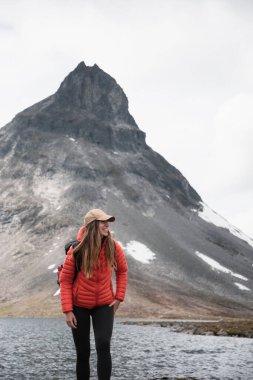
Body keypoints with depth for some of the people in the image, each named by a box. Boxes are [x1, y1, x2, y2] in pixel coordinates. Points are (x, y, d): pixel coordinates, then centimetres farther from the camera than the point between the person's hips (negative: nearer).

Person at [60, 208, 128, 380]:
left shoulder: (113, 247, -12)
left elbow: (122, 271, 6)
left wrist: (119, 296, -1)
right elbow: (65, 280, -10)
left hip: (104, 305, 1)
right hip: (79, 306, -1)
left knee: (103, 345, -17)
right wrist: (68, 310, -14)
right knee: (83, 351, 8)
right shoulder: (77, 250, -18)